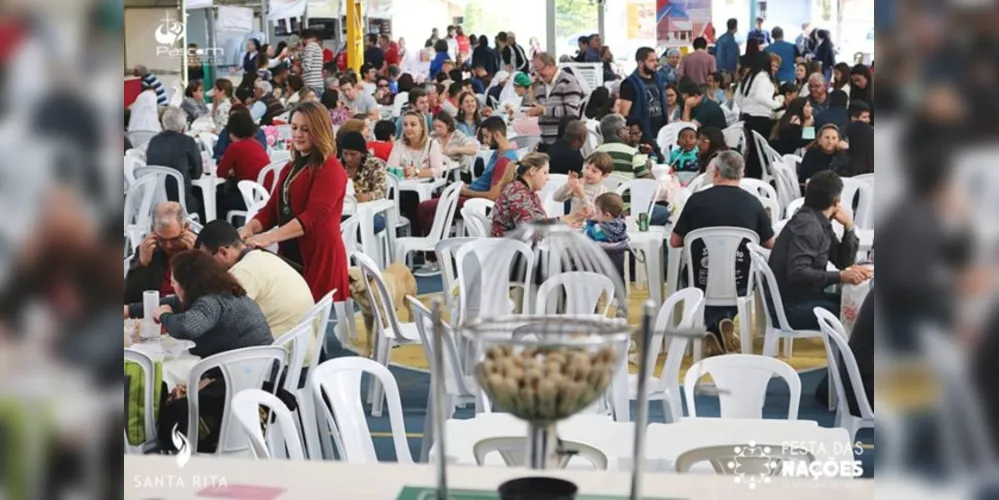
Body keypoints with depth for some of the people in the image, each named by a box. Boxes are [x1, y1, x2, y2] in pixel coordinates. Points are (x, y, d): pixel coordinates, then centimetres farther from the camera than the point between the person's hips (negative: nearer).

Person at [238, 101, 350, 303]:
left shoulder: (330, 169, -8)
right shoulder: (290, 168, 20)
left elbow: (313, 216, -20)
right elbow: (272, 208, 13)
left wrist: (270, 237, -28)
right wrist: (250, 228, -8)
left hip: (319, 256, -8)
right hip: (289, 254, 8)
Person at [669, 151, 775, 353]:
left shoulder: (697, 199, -10)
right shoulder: (753, 202, -7)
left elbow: (675, 242, -1)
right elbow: (770, 243, 6)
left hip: (702, 282, -1)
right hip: (739, 283, 1)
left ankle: (714, 326, 6)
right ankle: (724, 320, 8)